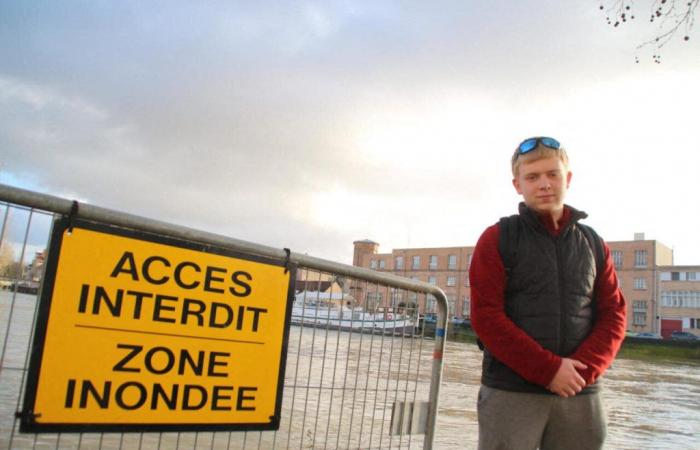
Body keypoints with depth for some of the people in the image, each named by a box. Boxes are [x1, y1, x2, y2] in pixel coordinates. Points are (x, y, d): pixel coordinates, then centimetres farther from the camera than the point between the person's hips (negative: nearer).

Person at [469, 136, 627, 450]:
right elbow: (486, 316, -8)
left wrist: (584, 369, -10)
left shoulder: (593, 244, 11)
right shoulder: (498, 239, 0)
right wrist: (549, 369, -14)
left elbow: (613, 314, 7)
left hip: (581, 394, 4)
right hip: (510, 392, -3)